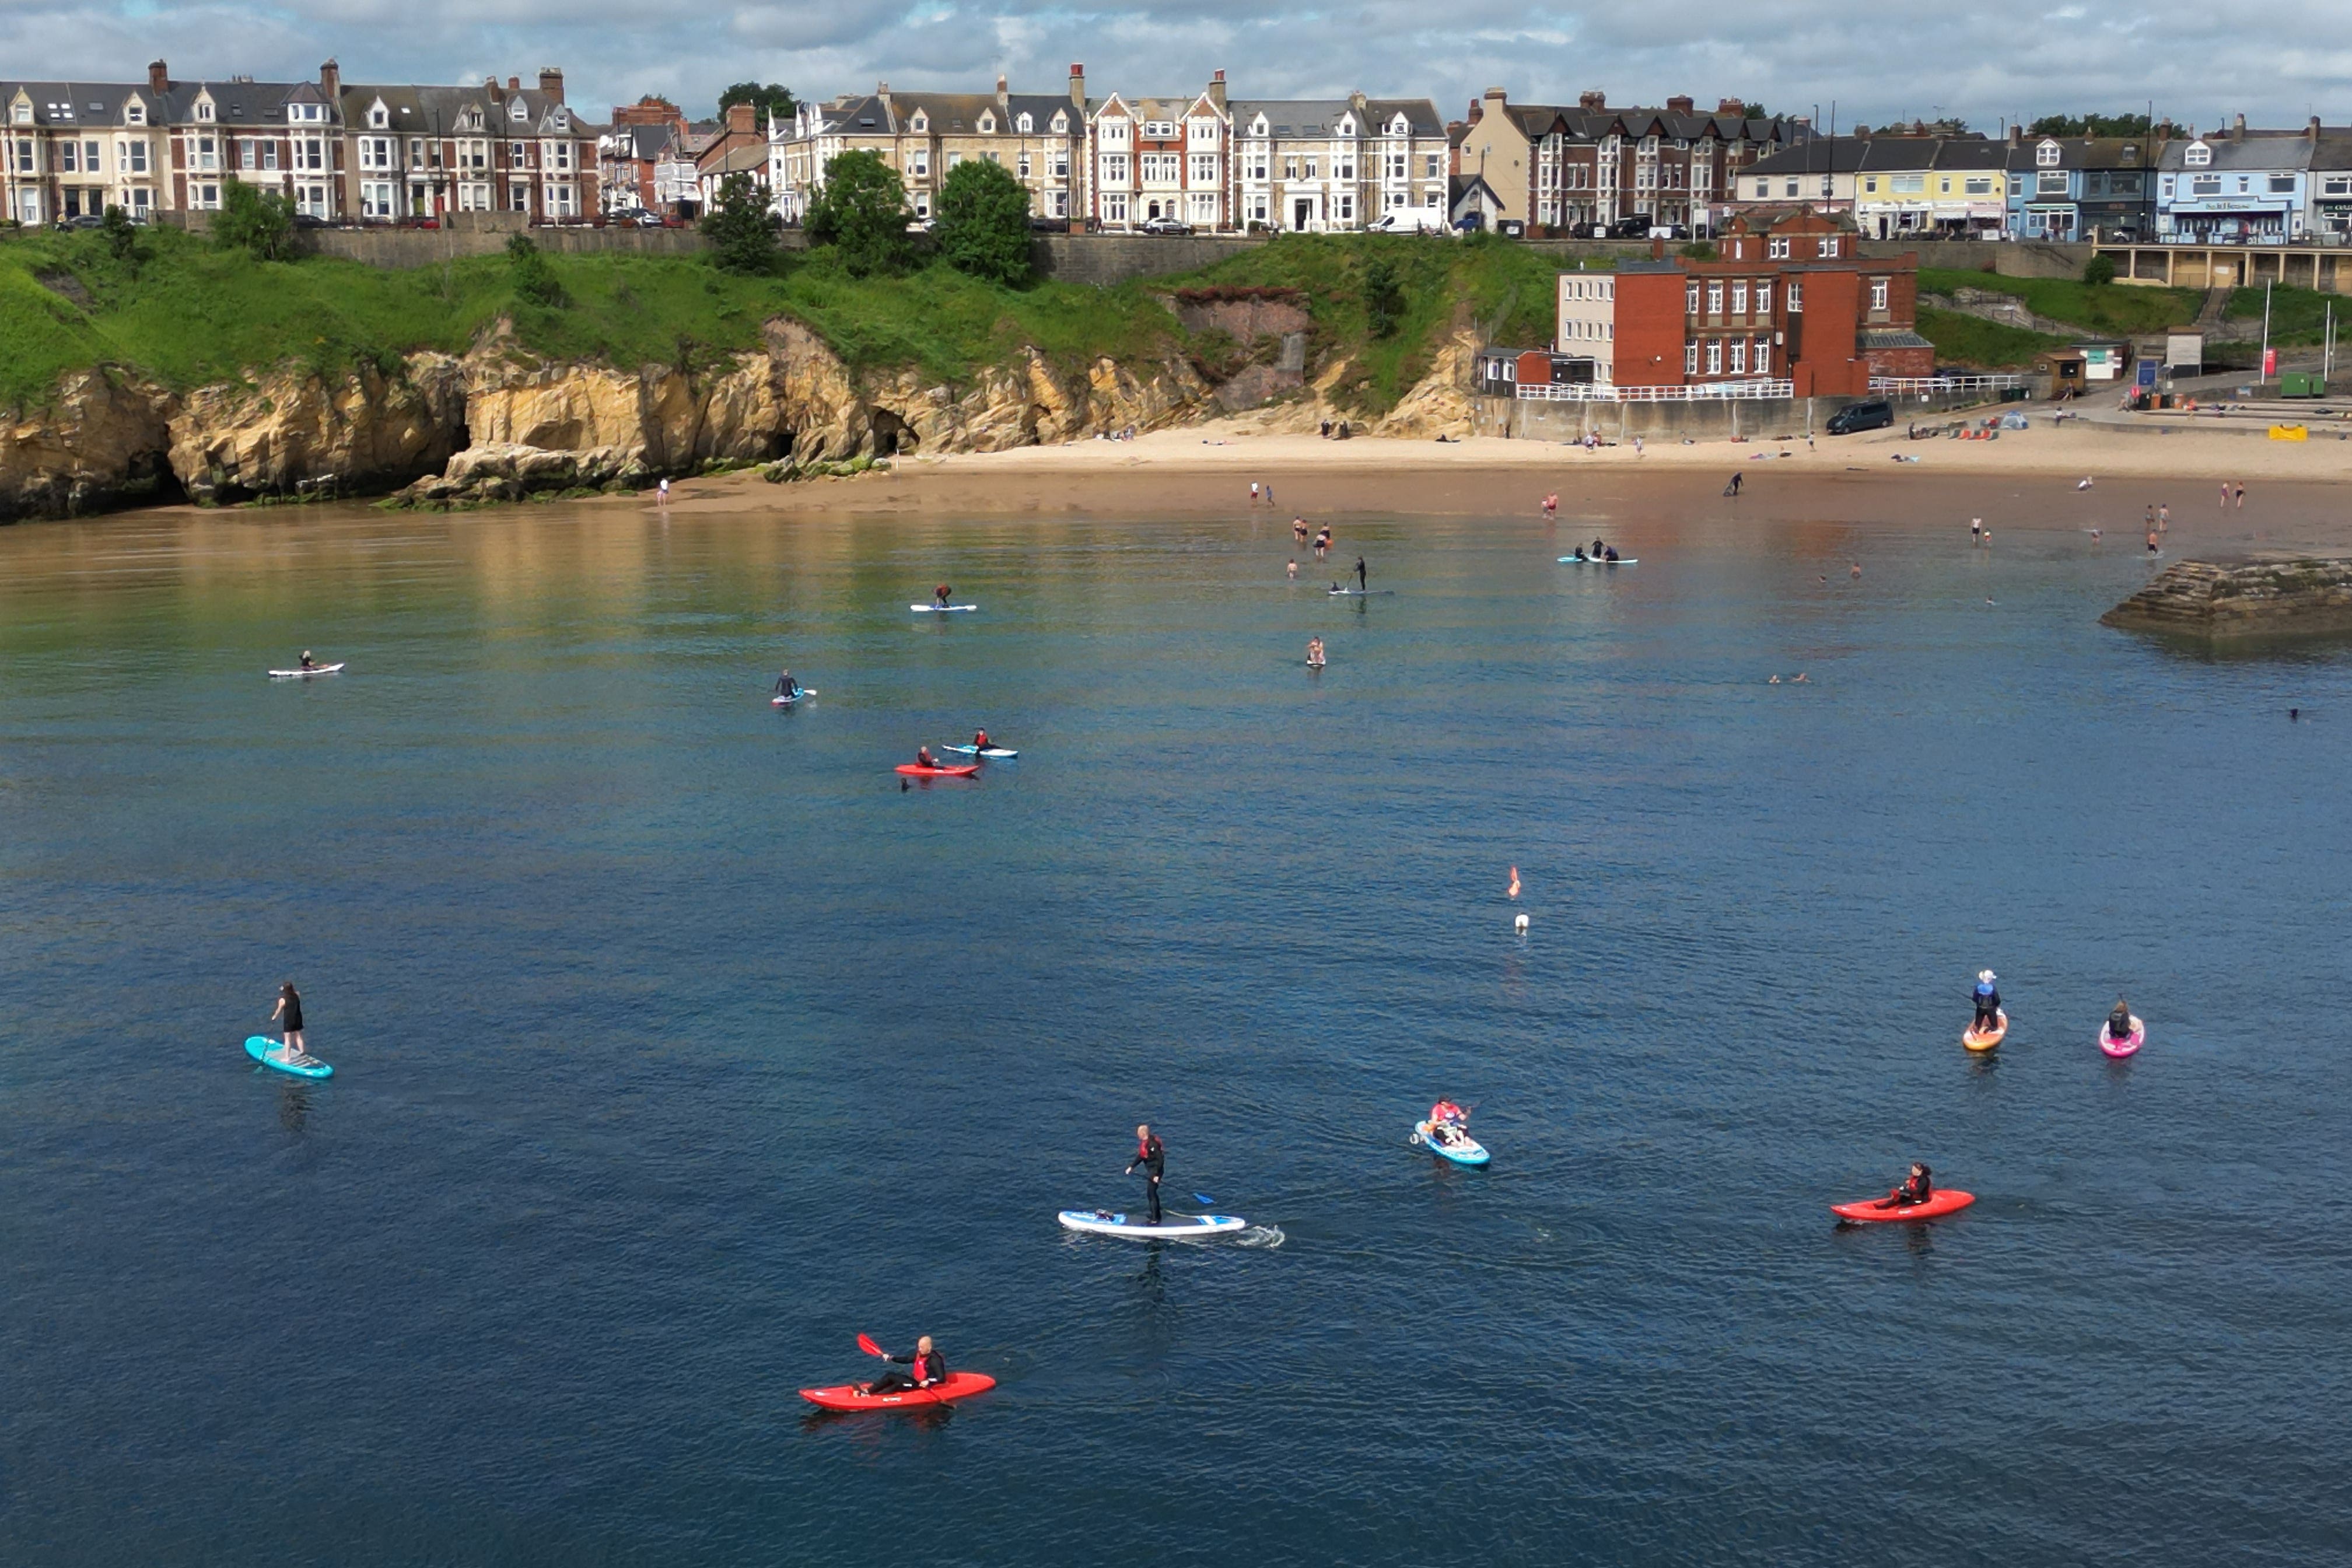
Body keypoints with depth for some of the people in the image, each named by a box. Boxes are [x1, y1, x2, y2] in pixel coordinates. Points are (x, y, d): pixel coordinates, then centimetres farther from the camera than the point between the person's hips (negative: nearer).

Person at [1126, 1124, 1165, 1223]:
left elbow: (1160, 1160, -26)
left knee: (1152, 1194, -6)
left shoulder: (1152, 1144, -25)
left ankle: (1155, 1219, -1)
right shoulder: (1144, 1142, 6)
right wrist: (1131, 1167, 10)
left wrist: (1157, 1175, -25)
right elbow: (1140, 1156, 16)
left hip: (1156, 1171, -10)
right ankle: (1156, 1215, 32)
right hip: (1150, 1170, 10)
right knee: (1152, 1193, 19)